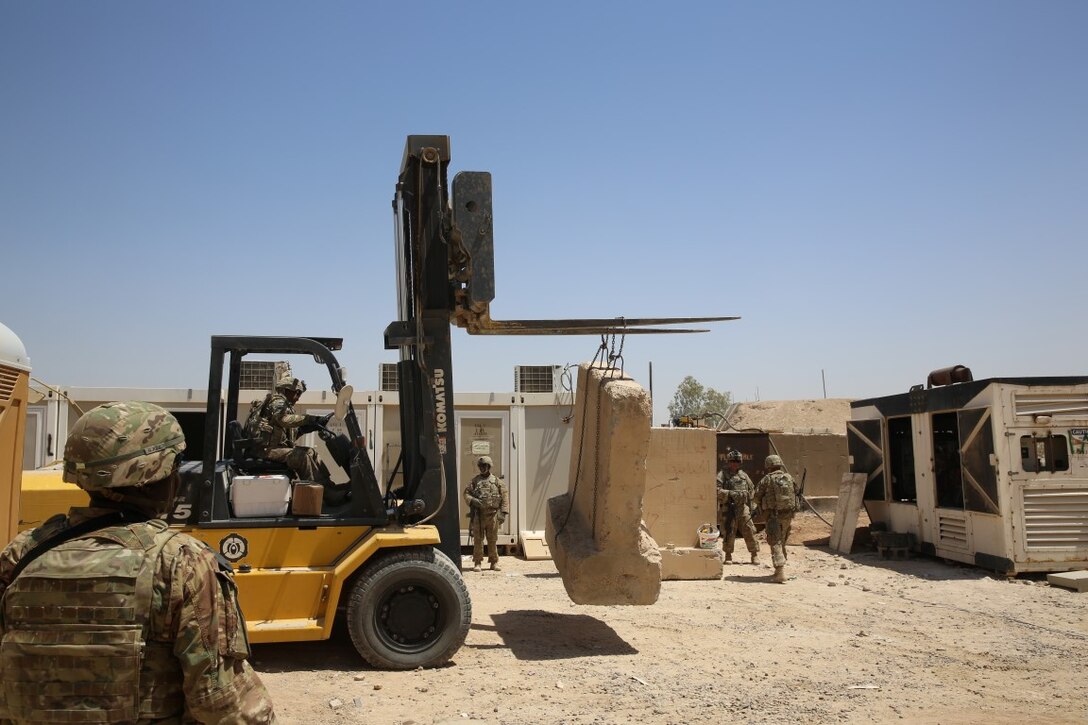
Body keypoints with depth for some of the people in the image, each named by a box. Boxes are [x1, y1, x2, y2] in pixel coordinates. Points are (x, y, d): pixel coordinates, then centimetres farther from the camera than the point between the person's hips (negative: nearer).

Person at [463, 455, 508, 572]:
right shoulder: (474, 481, 10)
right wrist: (473, 501, -15)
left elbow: (504, 498, 3)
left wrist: (503, 512, -6)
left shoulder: (497, 481, 7)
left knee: (493, 540, 5)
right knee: (477, 539, 0)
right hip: (478, 515, 0)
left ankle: (494, 562, 13)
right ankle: (477, 563, 6)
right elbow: (466, 494, 5)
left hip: (493, 514, 0)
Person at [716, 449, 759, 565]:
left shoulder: (743, 475, 15)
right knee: (729, 534, -1)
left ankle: (755, 555, 10)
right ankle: (728, 555, 14)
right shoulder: (722, 475, -1)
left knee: (749, 531, 1)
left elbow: (752, 489, 24)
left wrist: (747, 494, 6)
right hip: (728, 509, -3)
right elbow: (717, 491, -13)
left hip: (743, 508, 4)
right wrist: (731, 494, -20)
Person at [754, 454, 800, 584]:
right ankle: (780, 569, 31)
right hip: (788, 514, 5)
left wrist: (761, 507, 16)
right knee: (782, 542, 21)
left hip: (774, 515, -5)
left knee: (775, 543, -4)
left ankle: (781, 573, -17)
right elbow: (796, 493, 10)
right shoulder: (789, 478, 5)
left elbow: (757, 496, -3)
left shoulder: (767, 480, -6)